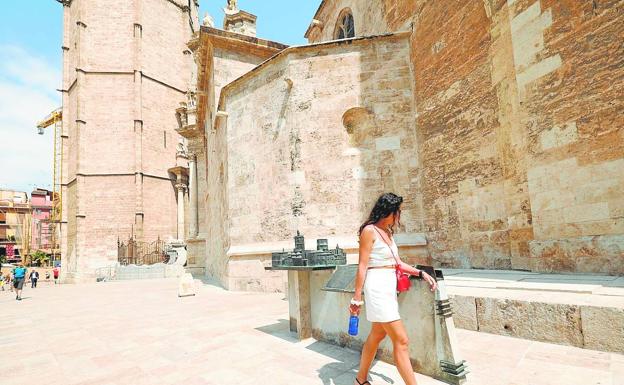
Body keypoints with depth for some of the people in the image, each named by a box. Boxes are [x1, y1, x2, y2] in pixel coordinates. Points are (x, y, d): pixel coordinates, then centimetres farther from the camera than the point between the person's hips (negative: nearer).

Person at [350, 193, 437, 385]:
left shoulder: (387, 232, 12)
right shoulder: (369, 230, -13)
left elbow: (397, 262, 14)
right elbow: (362, 266, -14)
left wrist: (421, 273, 5)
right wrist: (357, 297, -13)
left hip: (389, 287, 9)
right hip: (377, 287, -9)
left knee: (377, 335, 18)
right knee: (401, 340, -6)